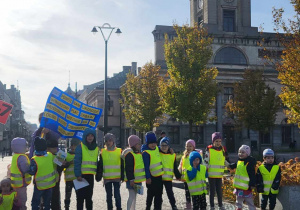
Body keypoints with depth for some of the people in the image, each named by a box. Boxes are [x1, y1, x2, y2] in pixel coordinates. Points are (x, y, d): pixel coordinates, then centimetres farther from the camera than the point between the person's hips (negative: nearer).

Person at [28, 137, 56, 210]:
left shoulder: (34, 160, -25)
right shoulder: (50, 155, -12)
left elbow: (31, 172, -17)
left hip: (40, 184, -4)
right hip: (50, 183, 4)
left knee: (35, 202, 12)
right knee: (47, 201, 19)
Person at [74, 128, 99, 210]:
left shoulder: (96, 148, 11)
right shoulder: (80, 147, -6)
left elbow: (97, 162, 13)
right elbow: (77, 162, -11)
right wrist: (78, 175, -17)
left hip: (91, 175, 5)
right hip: (81, 175, -5)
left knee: (89, 196, 13)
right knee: (80, 196, 0)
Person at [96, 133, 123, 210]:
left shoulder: (119, 151, 1)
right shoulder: (102, 152, 6)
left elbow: (122, 165, 2)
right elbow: (99, 166, 8)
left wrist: (122, 176, -2)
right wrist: (98, 177, 2)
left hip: (117, 178, -2)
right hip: (107, 178, 2)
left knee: (117, 195, -3)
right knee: (109, 195, 10)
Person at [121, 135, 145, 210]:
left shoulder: (139, 153, 15)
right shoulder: (129, 154, -17)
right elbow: (128, 168, -21)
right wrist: (131, 179, -24)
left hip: (137, 179, 10)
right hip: (132, 180, -10)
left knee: (134, 196, 16)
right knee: (132, 196, -9)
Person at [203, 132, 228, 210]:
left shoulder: (222, 149, 9)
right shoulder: (209, 149, -7)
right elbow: (205, 161, -6)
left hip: (219, 174, 4)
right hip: (211, 174, -4)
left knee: (219, 190, 12)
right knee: (212, 191, 5)